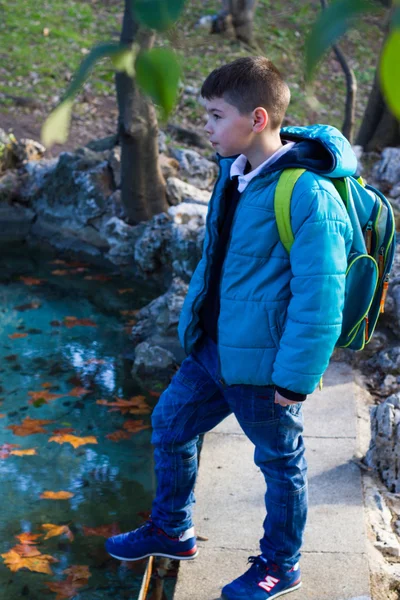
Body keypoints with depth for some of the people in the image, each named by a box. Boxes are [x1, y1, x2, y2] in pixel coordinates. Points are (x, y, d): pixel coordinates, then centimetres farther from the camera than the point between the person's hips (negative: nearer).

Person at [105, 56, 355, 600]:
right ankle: (171, 530, 43)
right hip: (212, 348, 9)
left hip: (262, 362, -8)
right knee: (169, 426, 20)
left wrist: (296, 376, -20)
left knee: (280, 460, 13)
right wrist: (195, 318, 20)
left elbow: (319, 295, -23)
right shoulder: (234, 170, 2)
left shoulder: (307, 194, -25)